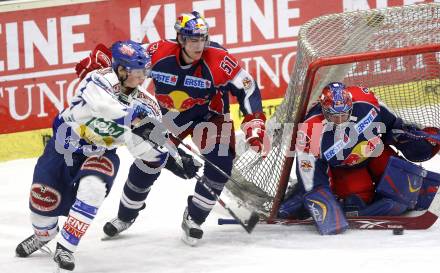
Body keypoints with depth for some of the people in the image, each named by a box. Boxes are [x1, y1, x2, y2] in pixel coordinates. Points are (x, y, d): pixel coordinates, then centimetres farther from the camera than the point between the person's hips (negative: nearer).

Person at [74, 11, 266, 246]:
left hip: (209, 114, -1)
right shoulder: (160, 53, -25)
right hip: (168, 115, 2)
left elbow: (246, 88, -22)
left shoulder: (218, 61, -31)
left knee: (221, 164, -19)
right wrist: (96, 62, -19)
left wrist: (254, 124, -28)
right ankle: (126, 215, 29)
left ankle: (193, 219, 2)